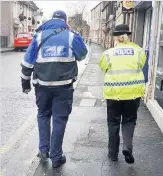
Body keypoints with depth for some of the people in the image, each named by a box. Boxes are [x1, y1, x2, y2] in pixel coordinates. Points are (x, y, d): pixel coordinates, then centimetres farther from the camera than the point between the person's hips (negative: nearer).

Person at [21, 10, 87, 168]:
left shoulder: (39, 36, 4)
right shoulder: (72, 36, 0)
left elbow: (27, 62, 4)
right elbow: (82, 55, 17)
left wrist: (25, 82, 15)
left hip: (42, 85, 2)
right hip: (64, 86, -1)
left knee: (43, 115, 21)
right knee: (59, 119, 7)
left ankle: (43, 150, 19)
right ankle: (56, 157, 13)